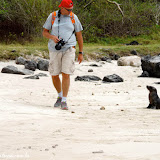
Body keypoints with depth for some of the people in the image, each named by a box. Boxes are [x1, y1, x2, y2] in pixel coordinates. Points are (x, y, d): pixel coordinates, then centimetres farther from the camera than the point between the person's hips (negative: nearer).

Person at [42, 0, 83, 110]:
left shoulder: (73, 17, 1)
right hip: (55, 50, 1)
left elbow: (79, 35, 6)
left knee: (66, 74, -12)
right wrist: (52, 37, -18)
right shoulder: (52, 16, 0)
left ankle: (64, 101, -8)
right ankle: (60, 96, 30)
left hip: (69, 49, -1)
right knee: (54, 76, 5)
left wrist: (81, 53, 5)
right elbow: (45, 32, 5)